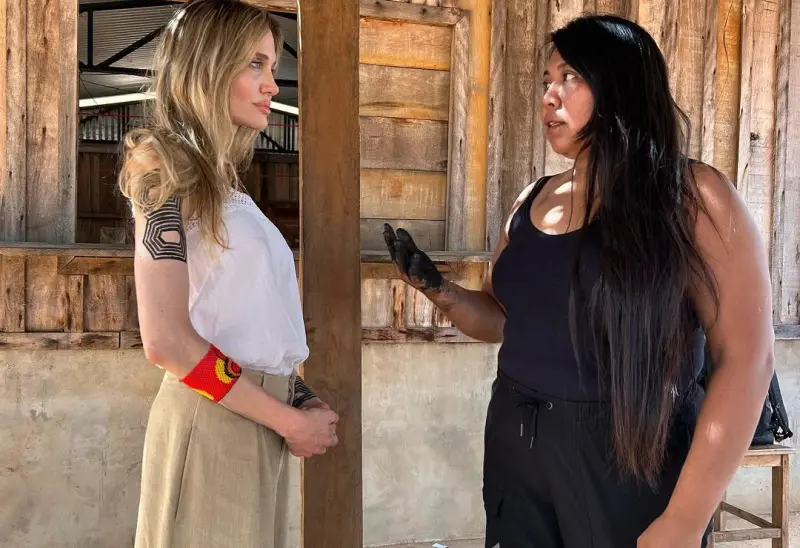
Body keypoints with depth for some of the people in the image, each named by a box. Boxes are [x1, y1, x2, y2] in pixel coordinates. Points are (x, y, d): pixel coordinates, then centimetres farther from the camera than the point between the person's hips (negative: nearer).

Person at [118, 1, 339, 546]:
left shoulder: (223, 180, 13)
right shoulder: (170, 171, -11)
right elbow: (166, 341, -19)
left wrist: (301, 399, 3)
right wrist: (289, 419, -13)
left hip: (259, 420, 8)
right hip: (213, 424, -8)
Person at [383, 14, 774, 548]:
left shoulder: (692, 196, -11)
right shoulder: (533, 200, 6)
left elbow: (746, 358, -15)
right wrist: (436, 287, -5)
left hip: (631, 459, -5)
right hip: (516, 446, 5)